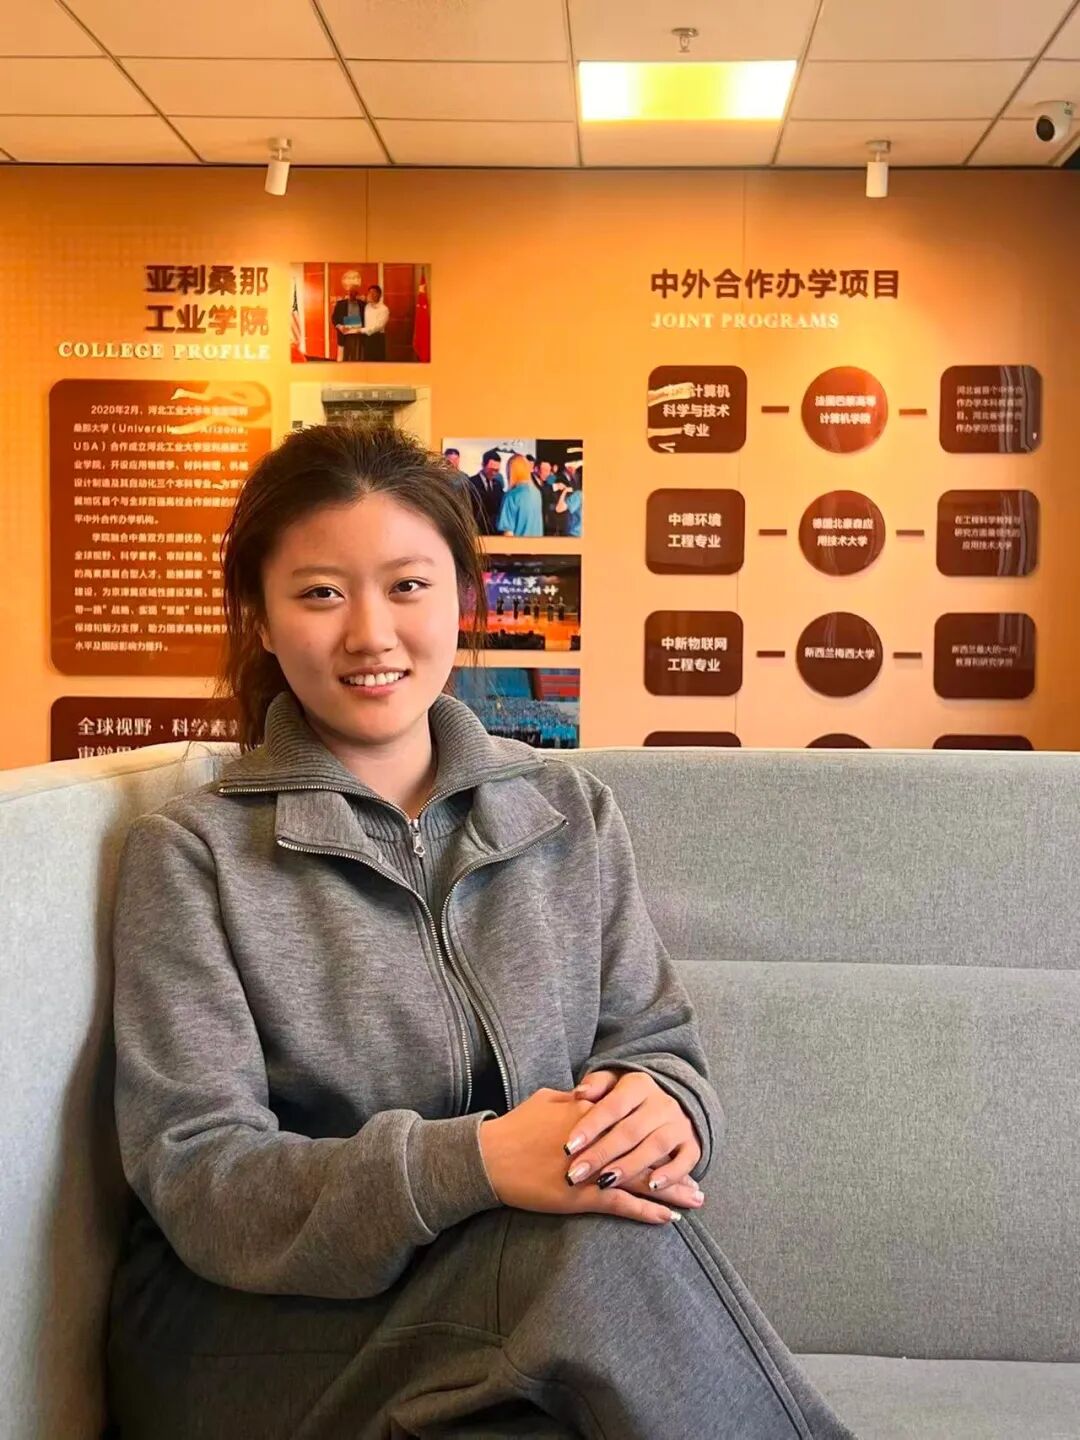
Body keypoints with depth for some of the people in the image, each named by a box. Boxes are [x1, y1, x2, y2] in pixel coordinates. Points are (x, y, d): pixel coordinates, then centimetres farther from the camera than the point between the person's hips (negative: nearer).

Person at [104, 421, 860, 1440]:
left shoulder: (572, 813, 7)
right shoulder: (190, 854, -5)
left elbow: (659, 1045, 6)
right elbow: (199, 1177, -12)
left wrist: (661, 1107, -20)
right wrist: (474, 1161, -29)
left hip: (534, 1278, 4)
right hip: (261, 1323, -3)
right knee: (601, 1244, -31)